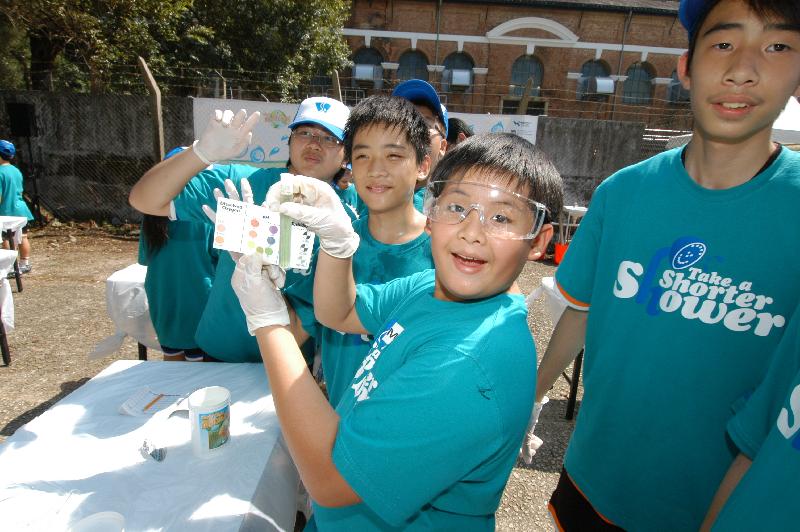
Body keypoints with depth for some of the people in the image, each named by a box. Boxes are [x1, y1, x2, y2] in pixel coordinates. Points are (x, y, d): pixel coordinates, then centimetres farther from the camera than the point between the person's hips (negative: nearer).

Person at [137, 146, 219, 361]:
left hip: (163, 301, 5)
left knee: (172, 358, 20)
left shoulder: (152, 215, -3)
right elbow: (221, 255, -11)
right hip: (198, 300, -4)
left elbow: (144, 258, 7)